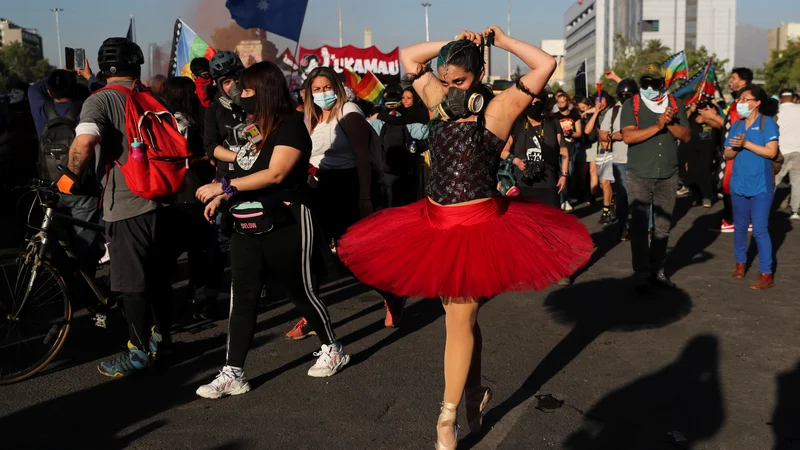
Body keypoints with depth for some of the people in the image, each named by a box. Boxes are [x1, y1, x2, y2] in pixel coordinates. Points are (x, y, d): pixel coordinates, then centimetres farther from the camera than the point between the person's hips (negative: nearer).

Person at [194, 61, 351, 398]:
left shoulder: (290, 125, -11)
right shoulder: (254, 128, 13)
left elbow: (275, 173, -22)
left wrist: (223, 186, -23)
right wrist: (221, 198, 7)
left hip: (285, 227, -7)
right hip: (248, 228, 7)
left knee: (300, 291, 6)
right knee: (242, 300, 3)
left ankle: (333, 349, 27)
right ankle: (233, 373, 7)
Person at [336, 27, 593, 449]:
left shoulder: (497, 108, -7)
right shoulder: (441, 103, 9)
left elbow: (546, 64, -14)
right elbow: (408, 56, 19)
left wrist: (503, 40, -2)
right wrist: (455, 45, 8)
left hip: (477, 225, -6)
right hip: (435, 222, 6)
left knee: (460, 320, -3)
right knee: (459, 316, 16)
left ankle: (448, 414, 8)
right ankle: (475, 392, 34)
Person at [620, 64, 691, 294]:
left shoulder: (675, 104, 8)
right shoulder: (632, 105, -2)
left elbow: (686, 136, 5)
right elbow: (628, 136, -14)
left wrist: (671, 123, -12)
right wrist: (658, 126, -19)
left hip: (668, 175, 3)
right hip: (639, 176, -3)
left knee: (663, 226, 10)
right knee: (639, 226, -3)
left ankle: (657, 271, 20)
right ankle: (642, 275, 4)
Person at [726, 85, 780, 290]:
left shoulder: (767, 122, -7)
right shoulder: (737, 124, 9)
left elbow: (771, 151, -16)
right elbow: (727, 154, 9)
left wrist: (746, 144, -20)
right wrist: (735, 147, -12)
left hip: (760, 186, -5)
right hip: (739, 184, 6)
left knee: (759, 230, -8)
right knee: (740, 227, 15)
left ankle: (766, 274, -2)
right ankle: (740, 263, 31)